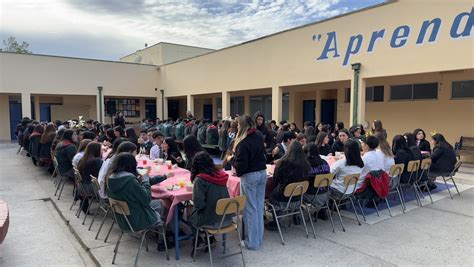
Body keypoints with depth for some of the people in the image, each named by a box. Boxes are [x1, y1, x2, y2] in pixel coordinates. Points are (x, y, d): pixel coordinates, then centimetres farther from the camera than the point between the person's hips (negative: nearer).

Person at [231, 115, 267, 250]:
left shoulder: (243, 142, -21)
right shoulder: (259, 136, 1)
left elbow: (241, 164, -21)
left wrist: (233, 161, -1)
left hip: (249, 176, -7)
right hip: (262, 173, 7)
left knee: (250, 208, 4)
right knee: (259, 206, 15)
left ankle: (252, 242, 14)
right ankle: (259, 237, 27)